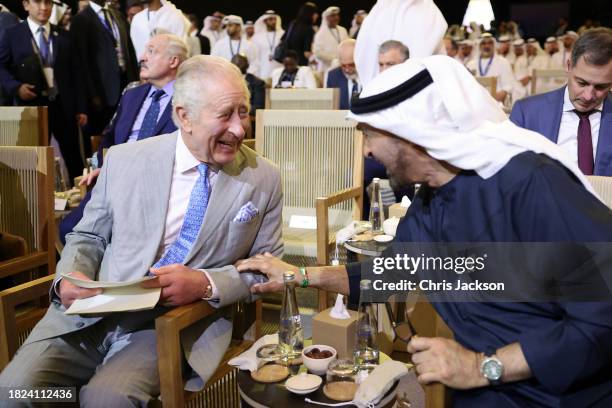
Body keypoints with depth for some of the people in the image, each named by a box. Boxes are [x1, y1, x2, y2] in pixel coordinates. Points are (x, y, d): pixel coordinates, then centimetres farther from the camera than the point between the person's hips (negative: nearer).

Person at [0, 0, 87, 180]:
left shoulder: (64, 36, 10)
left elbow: (75, 74, 9)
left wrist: (81, 108, 5)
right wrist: (16, 87, -15)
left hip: (63, 105, 2)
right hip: (32, 105, -2)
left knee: (74, 158, 8)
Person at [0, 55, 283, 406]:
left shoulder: (264, 178, -2)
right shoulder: (124, 160, 1)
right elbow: (88, 237, 12)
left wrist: (206, 283, -17)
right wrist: (69, 279, -11)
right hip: (89, 315, 2)